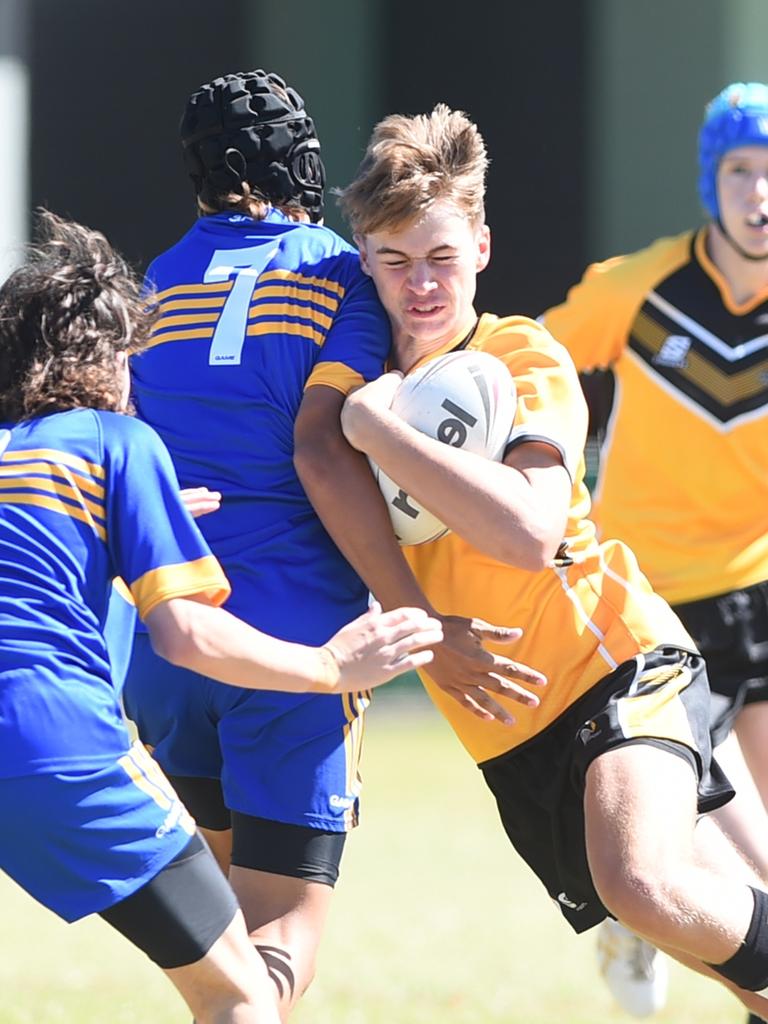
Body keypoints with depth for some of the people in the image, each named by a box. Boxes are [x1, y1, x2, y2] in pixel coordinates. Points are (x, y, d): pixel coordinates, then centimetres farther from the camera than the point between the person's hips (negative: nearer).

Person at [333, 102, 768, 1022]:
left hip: (615, 662, -6)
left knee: (645, 884, -31)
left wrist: (380, 429, -27)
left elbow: (530, 531, -29)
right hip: (508, 738, 6)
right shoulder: (365, 374, 4)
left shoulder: (523, 359, -11)